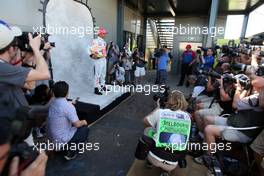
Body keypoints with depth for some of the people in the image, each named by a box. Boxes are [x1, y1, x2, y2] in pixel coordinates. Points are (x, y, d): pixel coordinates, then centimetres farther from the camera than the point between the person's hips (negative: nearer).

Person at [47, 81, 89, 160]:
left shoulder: (52, 103, -1)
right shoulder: (68, 106, -26)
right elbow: (77, 124, -22)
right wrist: (83, 122, -1)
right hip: (62, 139, -8)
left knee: (72, 125, 26)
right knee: (85, 129, 9)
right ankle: (70, 152, 3)